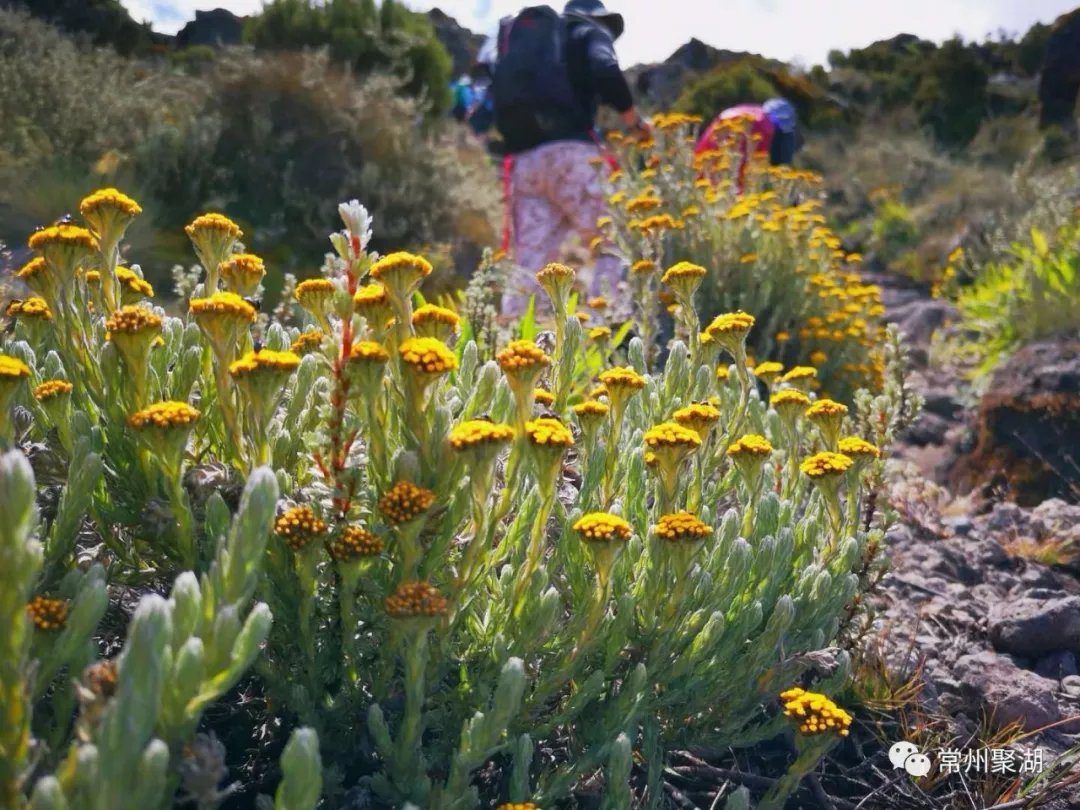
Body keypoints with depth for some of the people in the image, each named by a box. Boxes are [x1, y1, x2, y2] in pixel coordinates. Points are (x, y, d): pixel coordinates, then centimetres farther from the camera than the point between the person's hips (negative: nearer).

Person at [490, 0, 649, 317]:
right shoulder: (590, 32, 15)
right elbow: (607, 75, -7)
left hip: (522, 160, 6)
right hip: (570, 152, -5)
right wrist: (635, 122, 4)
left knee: (529, 265, 5)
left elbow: (495, 96, 24)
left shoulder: (515, 36, 33)